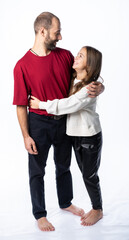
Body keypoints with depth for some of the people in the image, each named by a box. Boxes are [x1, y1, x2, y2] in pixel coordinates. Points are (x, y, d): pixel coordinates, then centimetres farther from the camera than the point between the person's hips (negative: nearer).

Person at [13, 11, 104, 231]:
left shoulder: (65, 56, -2)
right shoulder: (23, 66, -14)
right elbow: (21, 105, -11)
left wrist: (98, 88, -17)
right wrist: (26, 136, -12)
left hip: (64, 122, 4)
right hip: (39, 124, -4)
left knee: (64, 166, 21)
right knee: (37, 171, 9)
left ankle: (66, 203, 43)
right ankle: (39, 214, 27)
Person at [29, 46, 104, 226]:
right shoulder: (72, 79, 3)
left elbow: (69, 105, -26)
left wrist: (41, 104, -21)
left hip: (90, 136, -7)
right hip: (75, 133, 7)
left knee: (90, 175, 4)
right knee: (85, 172, 16)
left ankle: (98, 210, 25)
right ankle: (95, 207, 33)